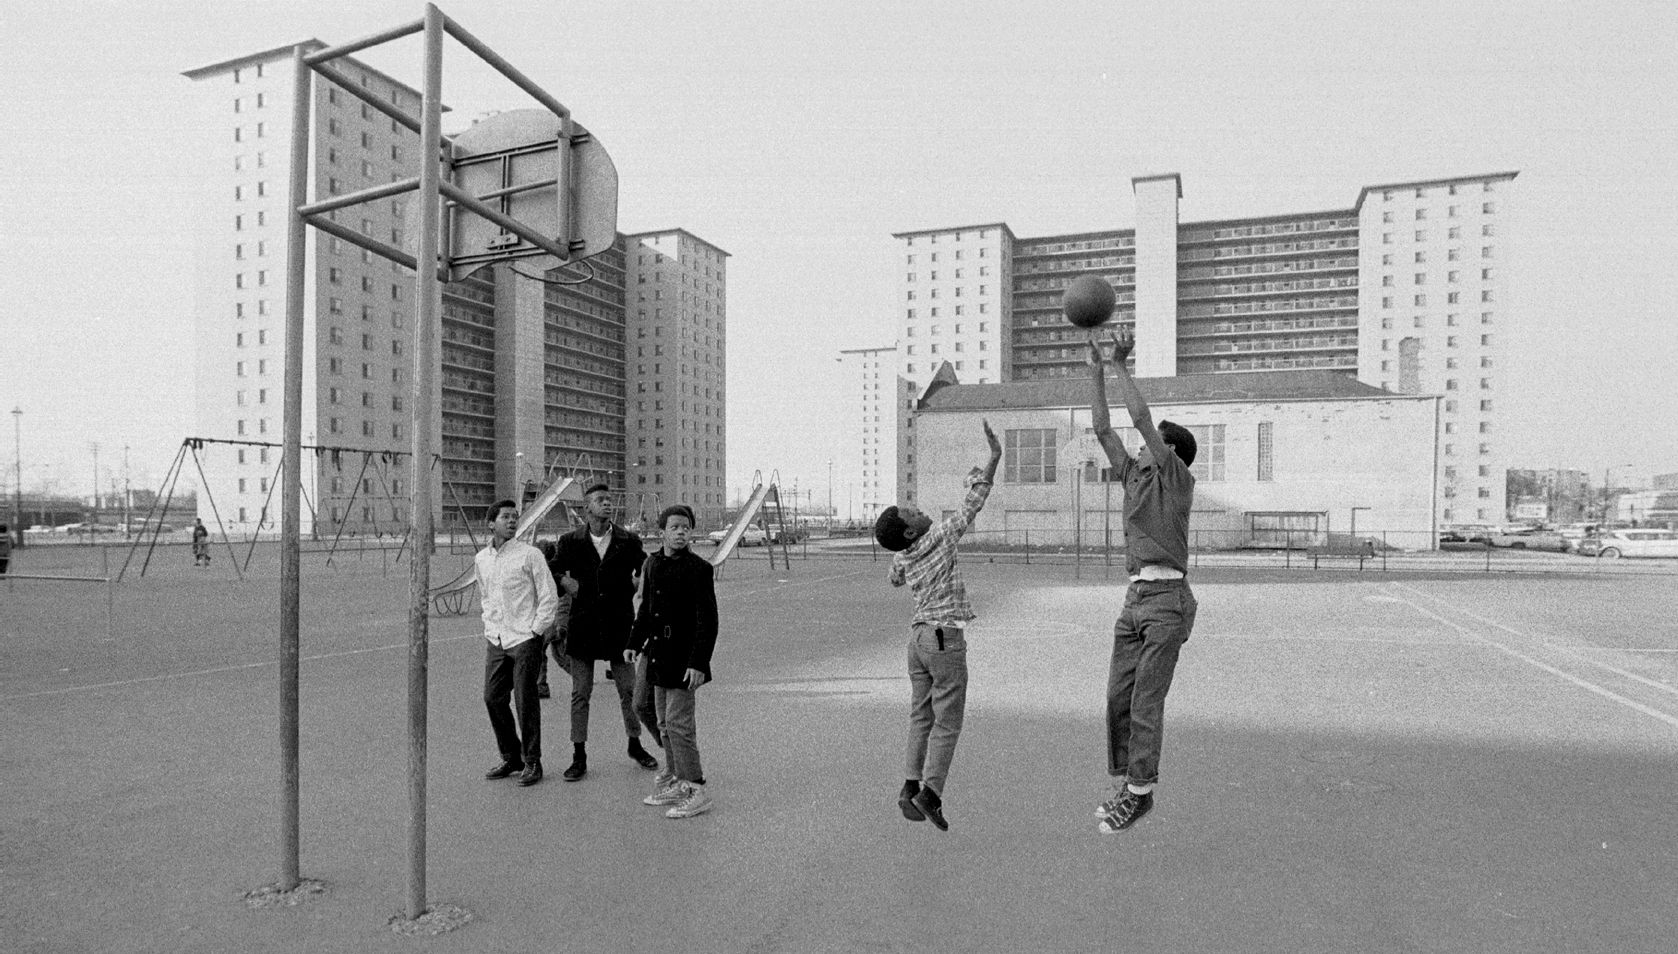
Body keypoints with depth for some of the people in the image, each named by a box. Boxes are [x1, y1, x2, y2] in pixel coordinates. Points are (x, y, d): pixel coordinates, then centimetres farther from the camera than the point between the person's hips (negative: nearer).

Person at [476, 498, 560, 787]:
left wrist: (535, 631, -9)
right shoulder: (481, 559, 9)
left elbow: (549, 597, -6)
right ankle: (510, 757, 24)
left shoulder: (529, 555, -7)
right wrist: (490, 625, 11)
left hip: (525, 639, -5)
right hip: (495, 640, 5)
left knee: (525, 701, -2)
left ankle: (532, 763, 11)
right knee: (492, 698, 7)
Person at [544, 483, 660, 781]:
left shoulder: (629, 542, 1)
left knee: (629, 690, 8)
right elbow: (550, 569, 13)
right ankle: (579, 756, 16)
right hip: (583, 626, 0)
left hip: (619, 625, 0)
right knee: (580, 694, 5)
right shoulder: (570, 542, 1)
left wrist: (637, 581, -9)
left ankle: (635, 745, 28)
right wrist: (563, 580, -7)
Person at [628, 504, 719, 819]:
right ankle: (676, 782, 28)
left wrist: (698, 662, -20)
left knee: (678, 722, -7)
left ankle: (695, 791, 2)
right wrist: (635, 643, 17)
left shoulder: (699, 568, -13)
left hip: (683, 659, -7)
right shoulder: (653, 562, 8)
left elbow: (707, 620, -15)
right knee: (665, 723, 15)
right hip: (659, 656, 7)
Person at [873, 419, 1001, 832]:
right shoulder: (938, 537, -14)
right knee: (947, 721, -1)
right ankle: (930, 792, -7)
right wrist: (995, 457, -13)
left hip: (918, 636, 7)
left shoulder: (903, 558, 5)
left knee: (921, 716, 13)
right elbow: (973, 505, -16)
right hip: (946, 638, -7)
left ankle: (911, 785, 8)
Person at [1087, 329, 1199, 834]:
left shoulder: (1178, 478, 0)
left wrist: (1121, 365, -4)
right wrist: (1096, 371, 13)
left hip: (1168, 599, -8)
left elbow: (1141, 417, -9)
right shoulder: (1136, 477, 19)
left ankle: (1139, 791, 1)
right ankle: (1125, 786, 16)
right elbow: (1103, 430, 16)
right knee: (1119, 696, 6)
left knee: (1146, 698, -7)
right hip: (1135, 598, 8)